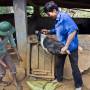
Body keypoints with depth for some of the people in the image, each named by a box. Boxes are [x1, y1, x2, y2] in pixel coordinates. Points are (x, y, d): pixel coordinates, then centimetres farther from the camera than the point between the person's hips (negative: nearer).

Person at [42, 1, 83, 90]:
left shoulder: (64, 17, -26)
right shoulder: (57, 19, 2)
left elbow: (73, 31, -34)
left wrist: (66, 46, -32)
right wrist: (48, 31, 7)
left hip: (71, 46, -8)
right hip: (62, 46, 8)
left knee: (74, 66, 4)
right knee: (58, 63, 19)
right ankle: (58, 78, 42)